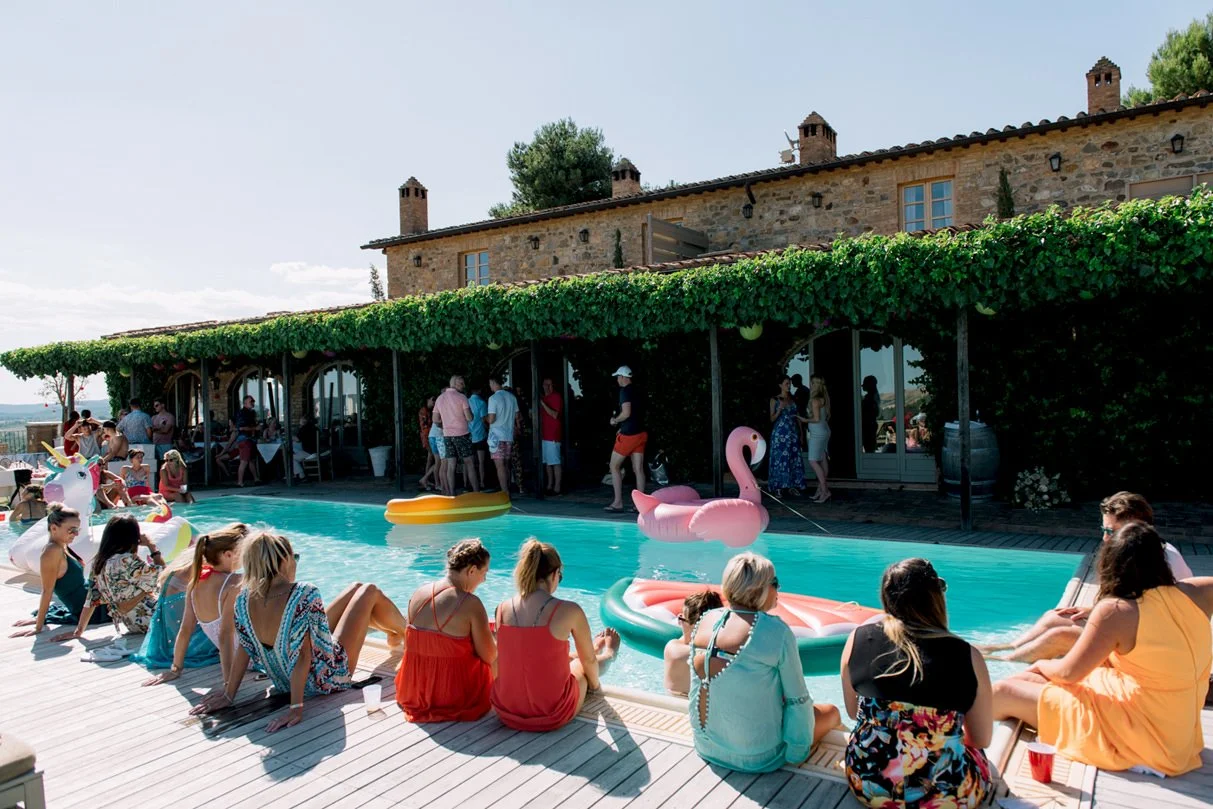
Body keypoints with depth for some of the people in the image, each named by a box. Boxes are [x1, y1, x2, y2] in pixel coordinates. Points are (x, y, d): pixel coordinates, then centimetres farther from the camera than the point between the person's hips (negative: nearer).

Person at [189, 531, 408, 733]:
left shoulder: (245, 598, -15)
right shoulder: (305, 595, -35)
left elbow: (244, 648, -8)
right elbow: (302, 655, -35)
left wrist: (228, 694, 3)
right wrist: (296, 706, -29)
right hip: (328, 679, -7)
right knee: (370, 592, 13)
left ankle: (395, 632, 56)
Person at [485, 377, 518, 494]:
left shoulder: (493, 398, -12)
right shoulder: (512, 397, 6)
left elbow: (491, 420, -16)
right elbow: (516, 415, 13)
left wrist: (485, 418, 5)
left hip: (497, 436, -6)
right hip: (509, 435, 6)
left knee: (500, 465, -4)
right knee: (505, 465, 14)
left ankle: (505, 493, -7)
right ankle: (507, 490, 18)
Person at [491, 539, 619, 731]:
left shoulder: (502, 609, -6)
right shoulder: (568, 611, -18)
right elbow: (589, 660, -1)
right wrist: (594, 684, 23)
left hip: (507, 714, 4)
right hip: (552, 717, -4)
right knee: (582, 663, 28)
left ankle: (595, 649, 62)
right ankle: (608, 655, 61)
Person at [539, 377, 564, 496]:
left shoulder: (557, 397, -5)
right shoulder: (543, 398, 19)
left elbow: (555, 415, -15)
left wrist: (542, 404, -18)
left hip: (553, 435, -8)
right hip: (544, 435, 8)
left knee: (555, 462, -7)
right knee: (547, 462, 9)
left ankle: (557, 488, -6)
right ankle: (549, 486, 15)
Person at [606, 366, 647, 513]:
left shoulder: (625, 391, -13)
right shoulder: (635, 391, 14)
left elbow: (626, 413, -22)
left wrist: (615, 420, -5)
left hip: (628, 436, -8)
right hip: (640, 434, 8)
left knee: (614, 466, 3)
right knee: (638, 469, 5)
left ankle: (618, 502, 1)